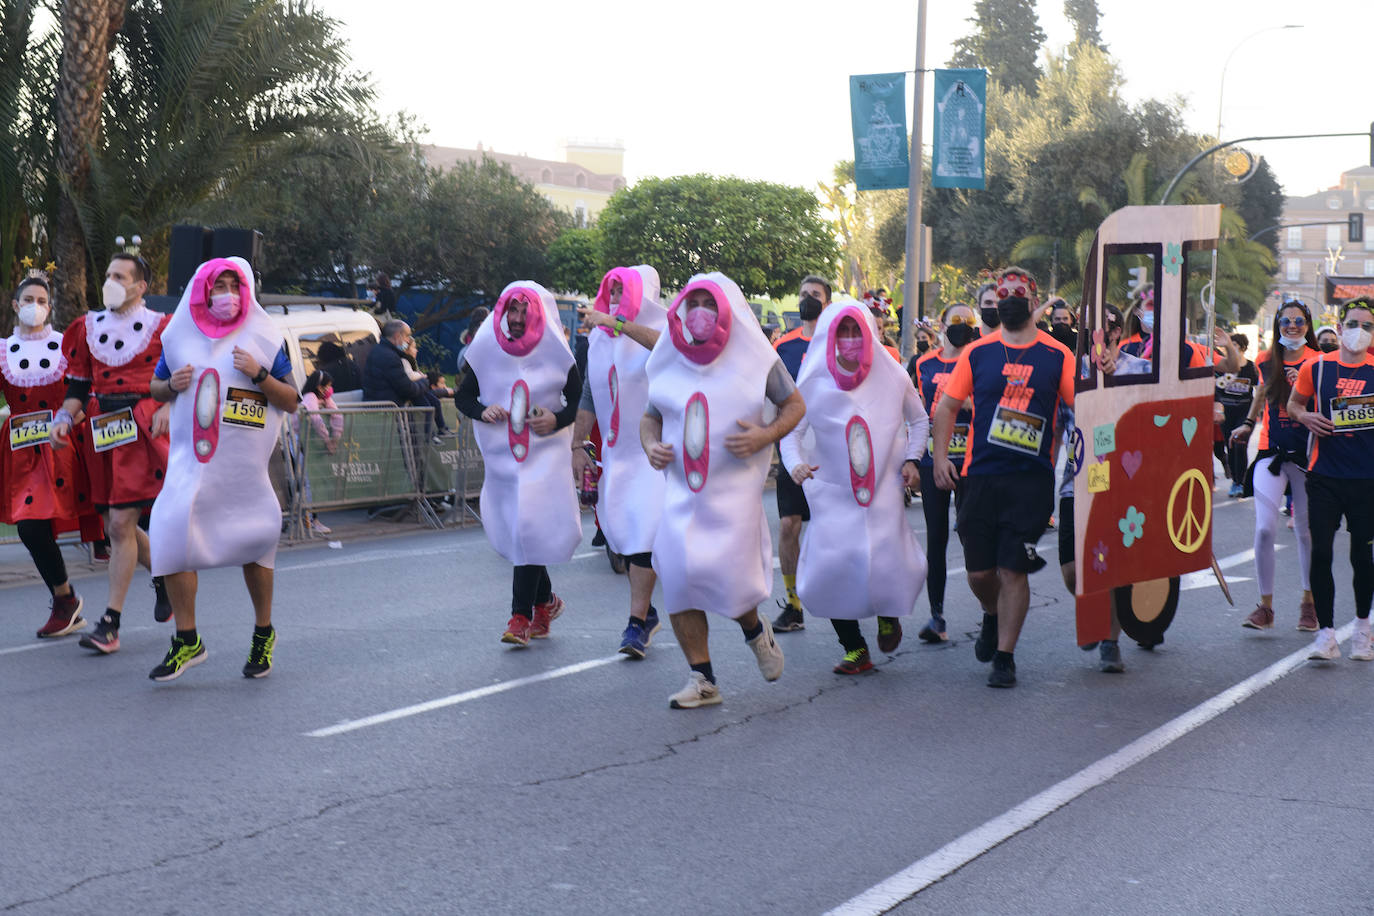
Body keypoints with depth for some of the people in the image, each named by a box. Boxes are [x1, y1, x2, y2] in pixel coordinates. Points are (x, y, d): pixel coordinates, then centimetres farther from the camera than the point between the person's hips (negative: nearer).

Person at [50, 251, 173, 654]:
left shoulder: (160, 326, 3)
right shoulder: (88, 327, 15)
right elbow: (78, 385, 16)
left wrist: (168, 409, -11)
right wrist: (65, 418, -1)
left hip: (141, 431, -5)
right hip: (100, 431, 5)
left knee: (121, 523, -12)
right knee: (115, 526, 8)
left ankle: (110, 624, -10)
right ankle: (162, 573, 37)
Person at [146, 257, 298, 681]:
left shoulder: (264, 337, 1)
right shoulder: (180, 335, 7)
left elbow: (291, 402, 0)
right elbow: (156, 387, 19)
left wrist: (259, 375, -16)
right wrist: (171, 384, -4)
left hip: (245, 463, -2)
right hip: (191, 458, 2)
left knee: (253, 543, 5)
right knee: (173, 533, -11)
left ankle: (263, 634, 26)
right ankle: (187, 641, 2)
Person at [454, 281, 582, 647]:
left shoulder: (556, 355, -5)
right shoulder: (487, 351, 1)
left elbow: (580, 403, 2)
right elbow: (462, 396, 10)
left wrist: (557, 420, -17)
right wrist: (482, 412, -11)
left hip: (544, 455, -3)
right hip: (502, 455, 4)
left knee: (529, 528, -13)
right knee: (513, 530, 9)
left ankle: (522, 617, -9)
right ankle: (545, 601, 30)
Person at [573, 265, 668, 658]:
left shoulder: (659, 328, -7)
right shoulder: (598, 338, 11)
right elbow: (588, 397, 17)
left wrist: (618, 323, -38)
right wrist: (578, 446, 13)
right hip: (616, 450, 6)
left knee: (644, 532, -13)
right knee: (619, 531, 8)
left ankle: (636, 625, -12)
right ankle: (646, 613, 23)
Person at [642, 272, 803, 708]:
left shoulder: (755, 359, -1)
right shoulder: (670, 361, 7)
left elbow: (795, 403, 7)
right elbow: (650, 417, 18)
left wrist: (766, 435, -12)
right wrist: (650, 445, -5)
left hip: (736, 486, -3)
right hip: (682, 489, 3)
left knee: (728, 578, -13)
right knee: (677, 578, -4)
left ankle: (755, 629, 24)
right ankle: (703, 680, 10)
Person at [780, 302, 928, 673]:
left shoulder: (892, 378, 1)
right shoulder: (815, 383, -3)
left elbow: (918, 420, 16)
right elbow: (791, 429, 1)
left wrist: (911, 459, 3)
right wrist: (795, 463, -18)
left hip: (883, 490, 0)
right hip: (833, 493, 0)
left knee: (890, 568, -13)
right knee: (830, 571, -10)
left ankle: (888, 614, 24)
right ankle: (855, 649, 12)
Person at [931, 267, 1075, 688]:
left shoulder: (1058, 356, 1)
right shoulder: (977, 353, 6)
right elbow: (947, 405, 11)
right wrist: (940, 455, 2)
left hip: (1032, 479, -2)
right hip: (981, 475, 2)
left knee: (1012, 570, -4)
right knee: (979, 571, 6)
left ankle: (1005, 657, 7)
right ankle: (992, 617, 38)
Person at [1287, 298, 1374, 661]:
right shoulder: (1316, 368, 2)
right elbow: (1293, 403, 16)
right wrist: (1305, 416, -5)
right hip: (1325, 477, 0)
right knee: (1320, 552, -6)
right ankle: (1326, 633, 1)